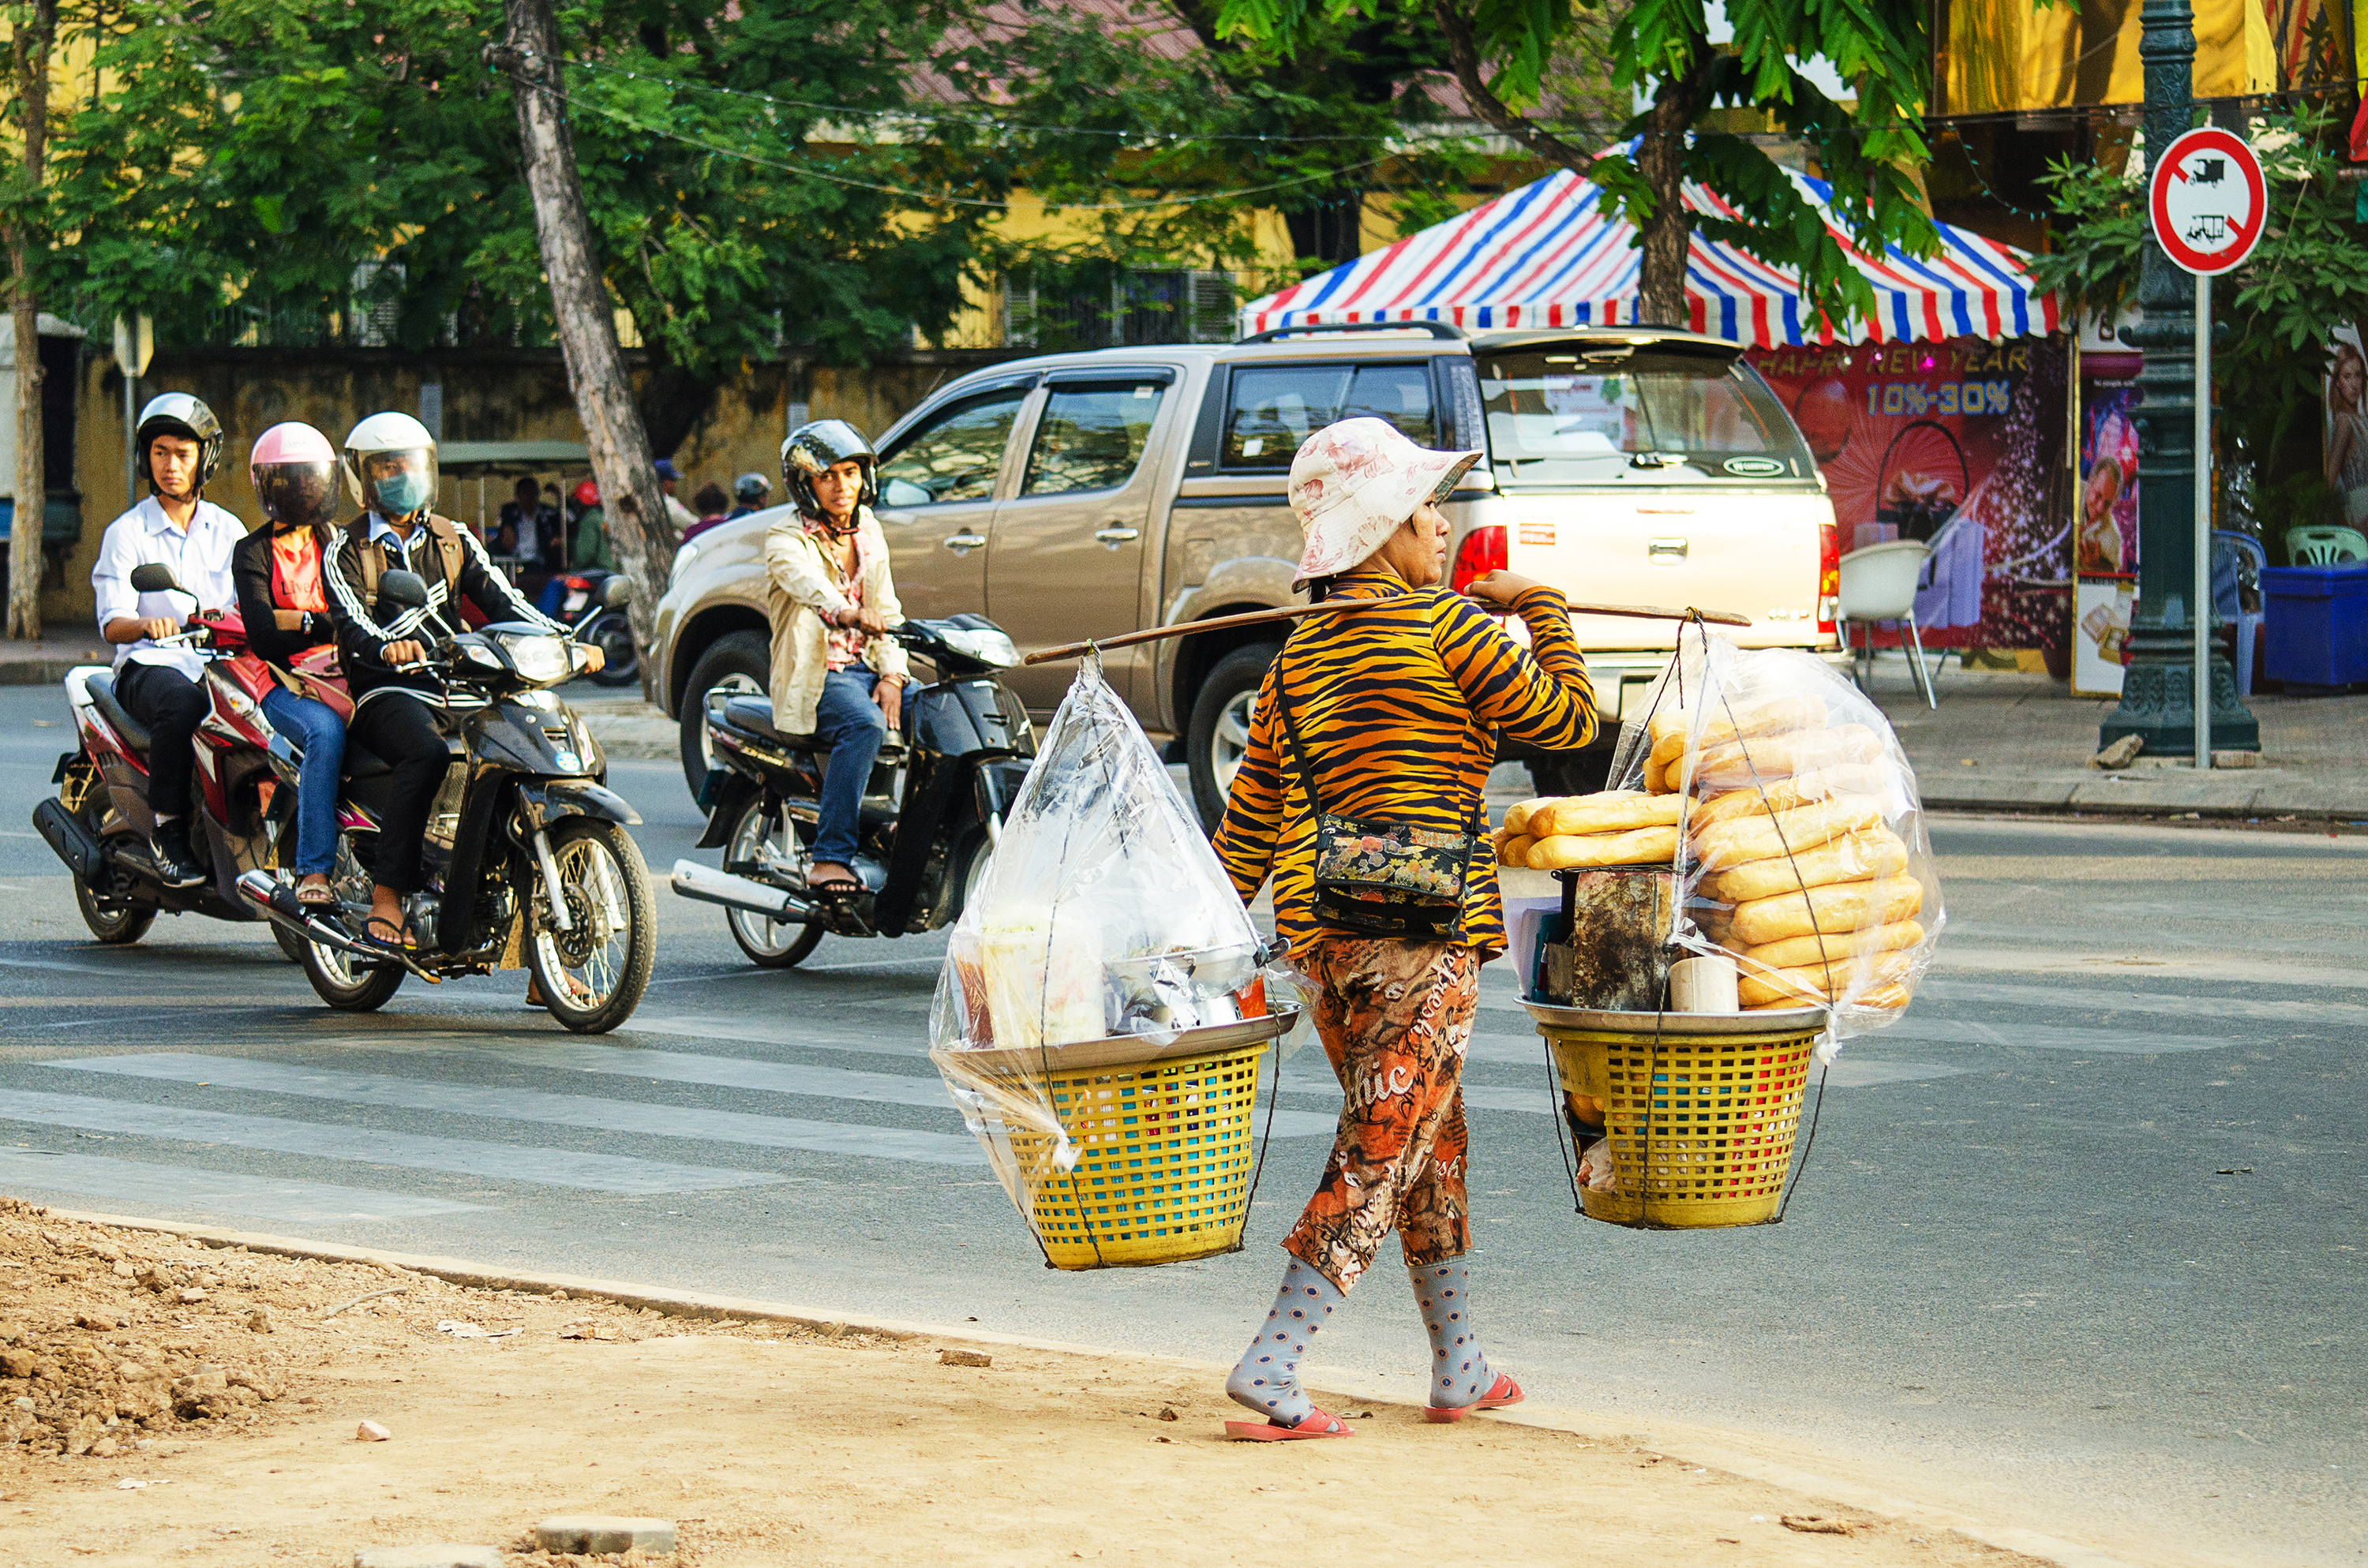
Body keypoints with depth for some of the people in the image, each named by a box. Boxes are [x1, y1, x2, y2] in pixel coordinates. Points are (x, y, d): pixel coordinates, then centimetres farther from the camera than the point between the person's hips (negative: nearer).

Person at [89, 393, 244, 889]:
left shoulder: (228, 531, 17)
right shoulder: (127, 533, 5)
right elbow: (112, 623, -6)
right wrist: (146, 625, -29)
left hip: (221, 665, 3)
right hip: (149, 666, -3)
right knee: (182, 705, -39)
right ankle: (167, 829, -30)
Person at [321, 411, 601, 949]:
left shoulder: (453, 540, 21)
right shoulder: (348, 552, 6)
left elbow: (501, 599, 11)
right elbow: (352, 622, -12)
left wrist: (563, 641, -7)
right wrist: (387, 647, -37)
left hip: (459, 686, 4)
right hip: (388, 692, -4)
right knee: (428, 753, -38)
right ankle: (387, 897, -37)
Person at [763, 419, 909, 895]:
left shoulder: (869, 533, 15)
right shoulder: (787, 539, -6)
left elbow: (886, 610, 14)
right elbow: (804, 579, -30)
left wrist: (891, 676, -4)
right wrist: (844, 612, -52)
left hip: (865, 669, 7)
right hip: (816, 676, -6)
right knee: (865, 725, -36)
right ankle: (830, 861, -39)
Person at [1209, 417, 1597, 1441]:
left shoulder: (1299, 657, 13)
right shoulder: (1446, 626, -7)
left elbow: (1247, 825, 14)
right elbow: (1568, 720, -1)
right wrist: (1544, 612, 12)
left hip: (1320, 932, 7)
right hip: (1426, 931, -7)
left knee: (1432, 1147, 19)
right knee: (1380, 1156, -6)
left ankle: (1460, 1368, 27)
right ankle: (1270, 1367, -16)